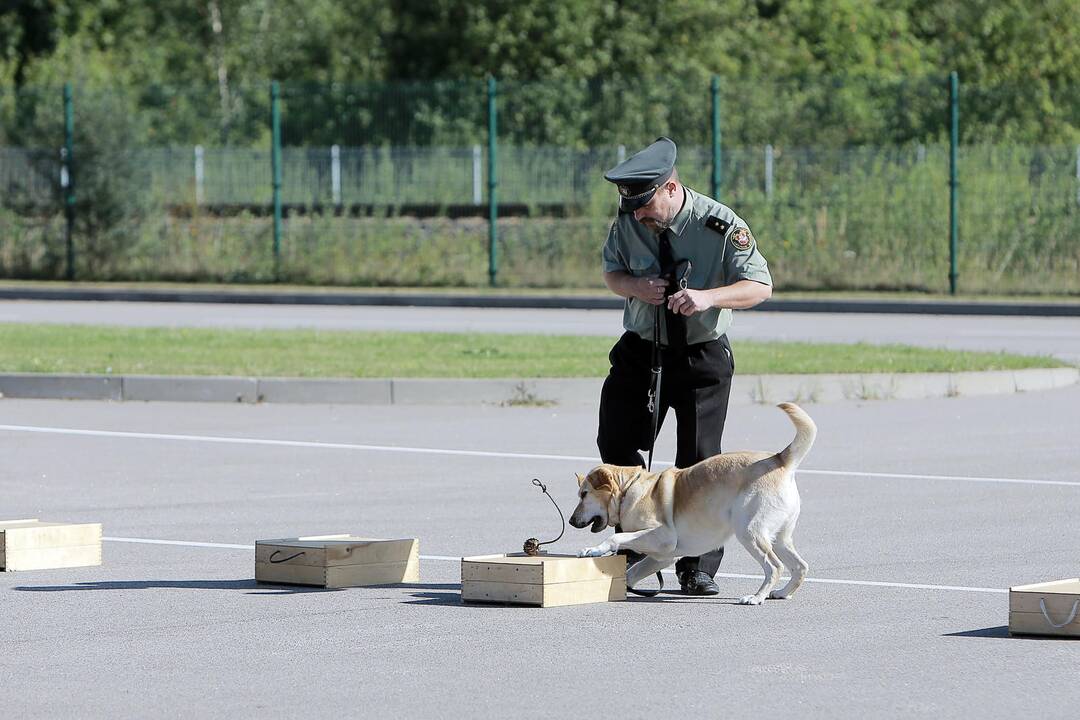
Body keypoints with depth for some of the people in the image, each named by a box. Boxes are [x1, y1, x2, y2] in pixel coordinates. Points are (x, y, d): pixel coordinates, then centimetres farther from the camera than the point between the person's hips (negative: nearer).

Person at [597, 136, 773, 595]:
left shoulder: (721, 226, -18)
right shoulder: (628, 223, -6)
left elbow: (760, 286, -18)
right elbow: (611, 272, 8)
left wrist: (709, 296, -37)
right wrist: (635, 287, -17)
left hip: (703, 356, -4)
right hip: (640, 351, 4)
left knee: (699, 460, -5)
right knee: (615, 445, 2)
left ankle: (697, 569, 5)